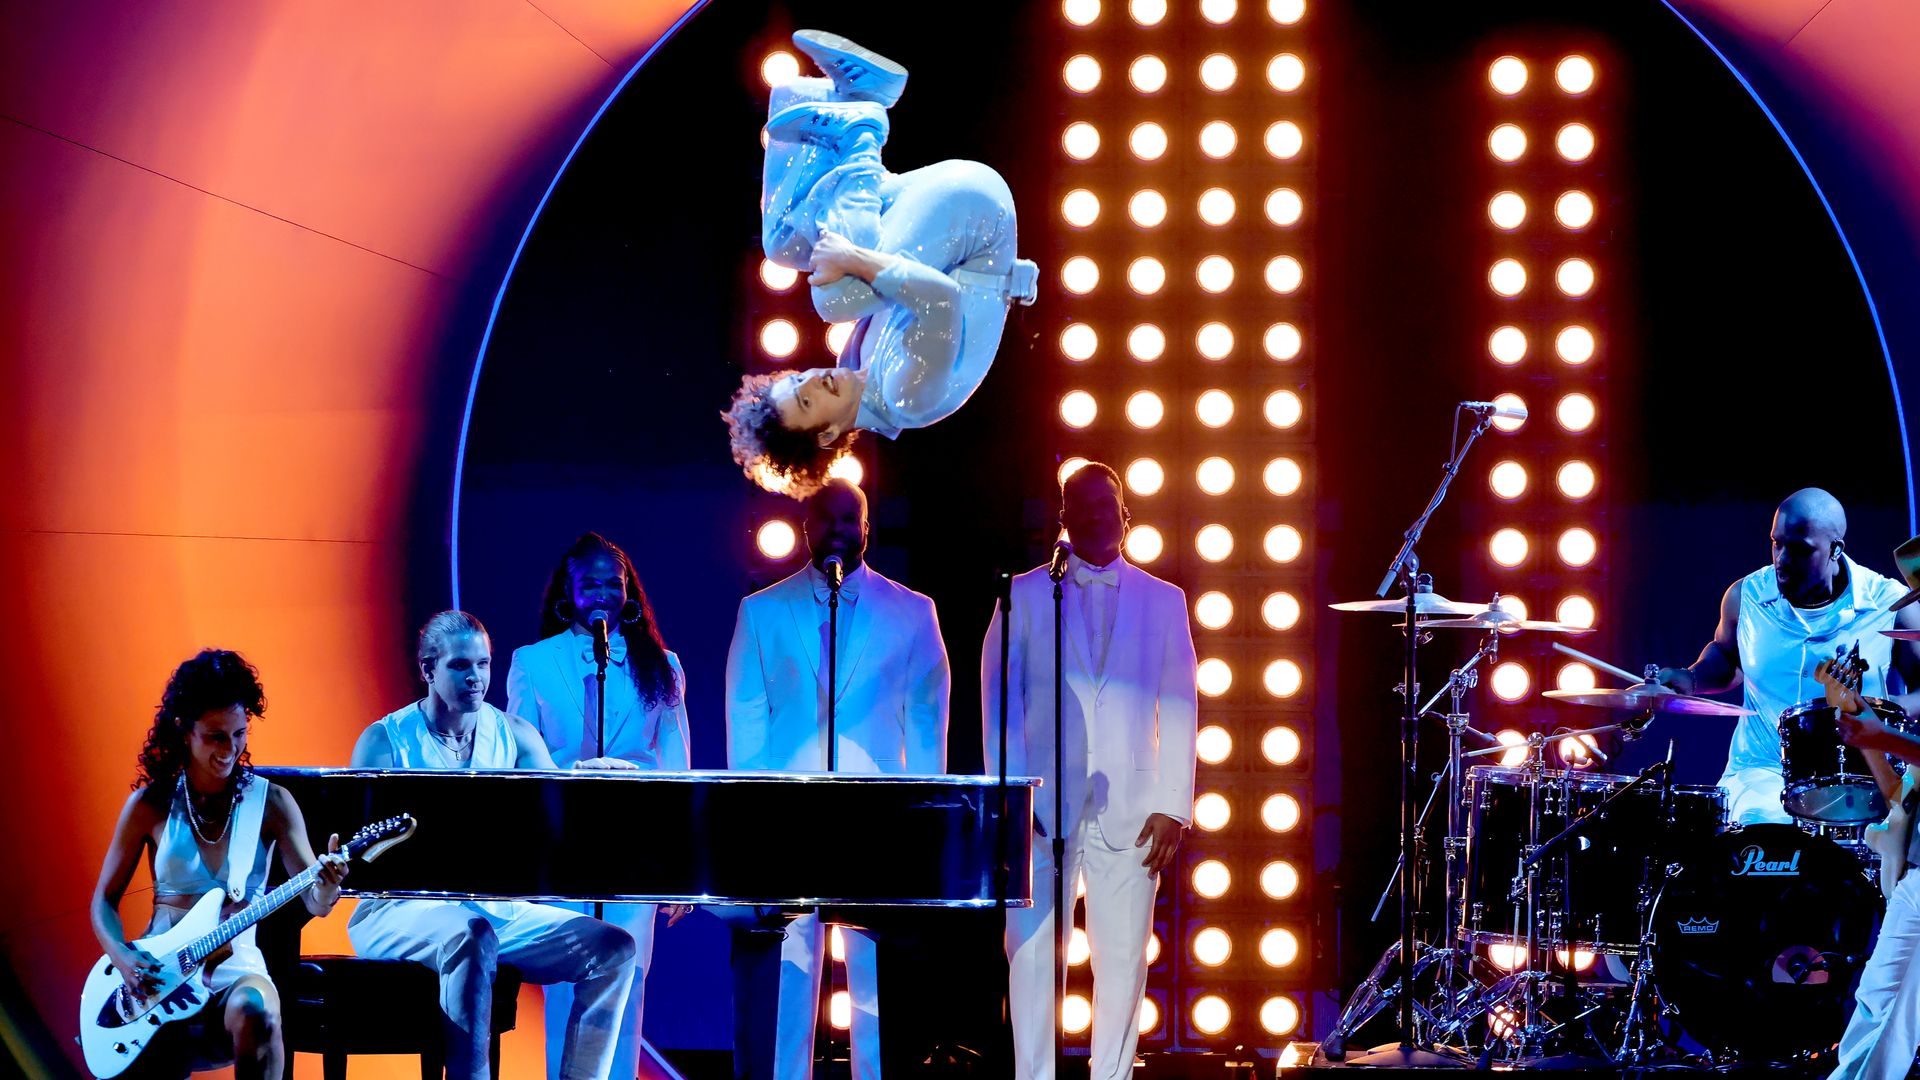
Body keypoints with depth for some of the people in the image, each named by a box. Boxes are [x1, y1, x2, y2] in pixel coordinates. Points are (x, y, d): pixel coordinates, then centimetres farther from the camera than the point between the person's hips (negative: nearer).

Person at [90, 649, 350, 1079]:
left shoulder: (271, 803, 3)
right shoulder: (150, 804, 5)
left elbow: (313, 900, -5)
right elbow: (104, 899, 11)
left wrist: (326, 888, -31)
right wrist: (123, 958, -9)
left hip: (234, 966, 0)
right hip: (156, 972, 0)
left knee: (254, 1012, -36)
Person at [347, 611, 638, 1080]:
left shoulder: (515, 735, 10)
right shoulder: (384, 741, -3)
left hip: (501, 908, 5)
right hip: (403, 911, -5)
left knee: (613, 948, -14)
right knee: (472, 936, -39)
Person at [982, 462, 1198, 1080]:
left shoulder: (1164, 602, 13)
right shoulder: (1025, 596, 9)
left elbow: (1180, 711, 9)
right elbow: (999, 703, 5)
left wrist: (1173, 807, 0)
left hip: (1130, 813, 1)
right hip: (1045, 806, -1)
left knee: (1123, 959, -1)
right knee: (1033, 953, -5)